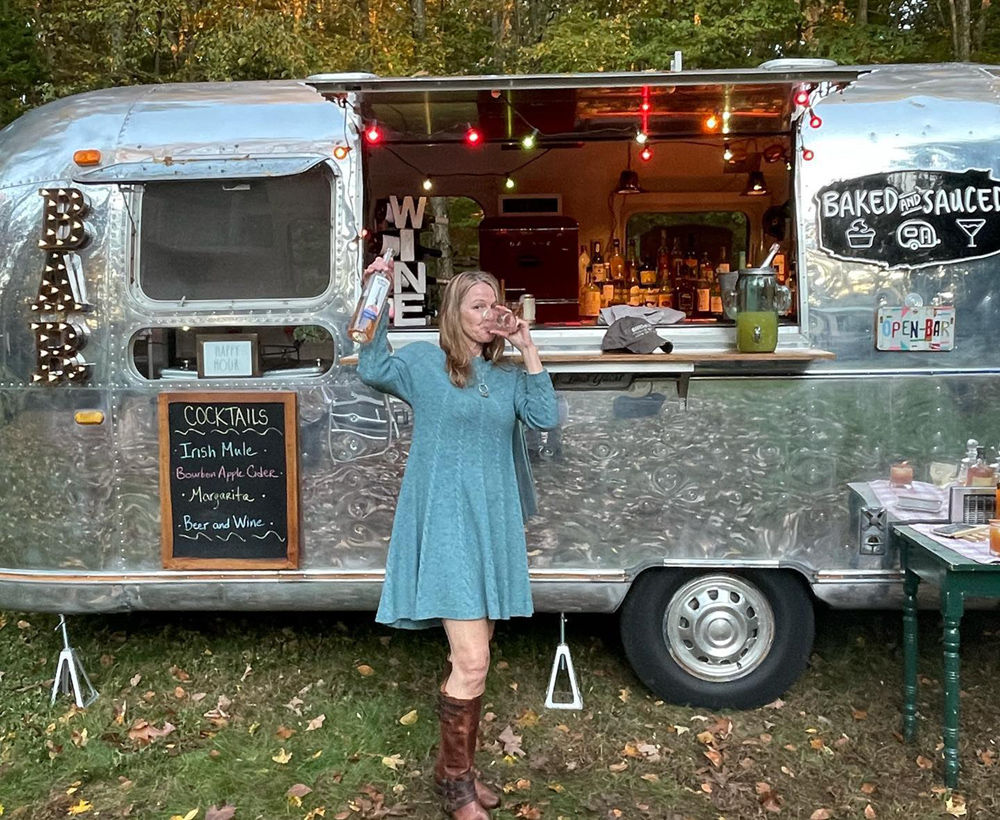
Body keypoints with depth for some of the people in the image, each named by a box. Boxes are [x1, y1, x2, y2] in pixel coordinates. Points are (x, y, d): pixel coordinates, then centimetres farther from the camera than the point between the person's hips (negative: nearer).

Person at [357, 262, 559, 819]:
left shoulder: (508, 374, 12)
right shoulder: (426, 361, 1)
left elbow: (547, 418, 0)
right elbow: (374, 370, -10)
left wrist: (529, 352, -2)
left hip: (494, 524, 6)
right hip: (445, 524, -6)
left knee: (473, 656, 15)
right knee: (472, 662, -9)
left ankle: (460, 768, 32)